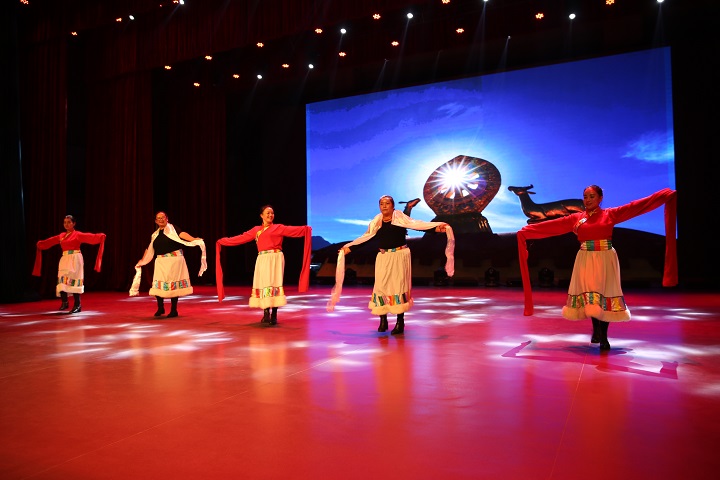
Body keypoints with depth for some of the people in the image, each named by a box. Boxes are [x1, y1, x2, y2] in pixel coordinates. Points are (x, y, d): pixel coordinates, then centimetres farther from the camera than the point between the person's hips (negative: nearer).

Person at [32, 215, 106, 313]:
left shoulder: (78, 235, -3)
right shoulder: (61, 236, 14)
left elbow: (92, 237, -16)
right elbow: (49, 242, 29)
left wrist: (101, 237, -30)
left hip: (75, 259, -5)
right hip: (64, 260, 6)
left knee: (74, 281, -7)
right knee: (62, 281, 1)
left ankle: (77, 305, -3)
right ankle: (64, 302, 14)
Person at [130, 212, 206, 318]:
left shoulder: (172, 229, -1)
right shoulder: (155, 235, 15)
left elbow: (182, 234, -18)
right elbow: (149, 249, 24)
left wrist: (194, 240, -35)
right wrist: (142, 260, 28)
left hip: (174, 260, -5)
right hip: (160, 262, 5)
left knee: (173, 285, -2)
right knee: (158, 285, 2)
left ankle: (174, 310, 8)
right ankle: (160, 308, 20)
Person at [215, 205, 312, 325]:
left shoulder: (279, 227, 6)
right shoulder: (256, 230, 17)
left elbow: (294, 230, -7)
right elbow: (241, 238, 17)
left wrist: (305, 229, -25)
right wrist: (224, 241, 16)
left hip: (275, 259, -4)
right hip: (262, 260, 4)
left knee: (274, 284, -7)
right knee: (263, 285, 2)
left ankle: (274, 316, -3)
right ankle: (266, 314, 10)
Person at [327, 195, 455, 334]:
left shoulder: (400, 217, -2)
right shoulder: (377, 221, 8)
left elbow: (416, 224, -11)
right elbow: (365, 236, 16)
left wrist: (437, 226, -23)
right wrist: (348, 246, 17)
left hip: (399, 256, -3)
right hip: (383, 258, 4)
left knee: (399, 285, -2)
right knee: (381, 286, 1)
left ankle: (400, 322, 6)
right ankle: (383, 320, 15)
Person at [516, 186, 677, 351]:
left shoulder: (611, 214, 2)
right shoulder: (575, 218, 6)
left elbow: (637, 206, -2)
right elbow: (550, 226, 6)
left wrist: (667, 195, -6)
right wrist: (527, 230, 4)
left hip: (605, 261, -1)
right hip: (585, 261, 1)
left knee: (605, 296, 2)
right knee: (590, 297, 0)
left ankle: (603, 337, 13)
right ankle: (597, 331, 19)